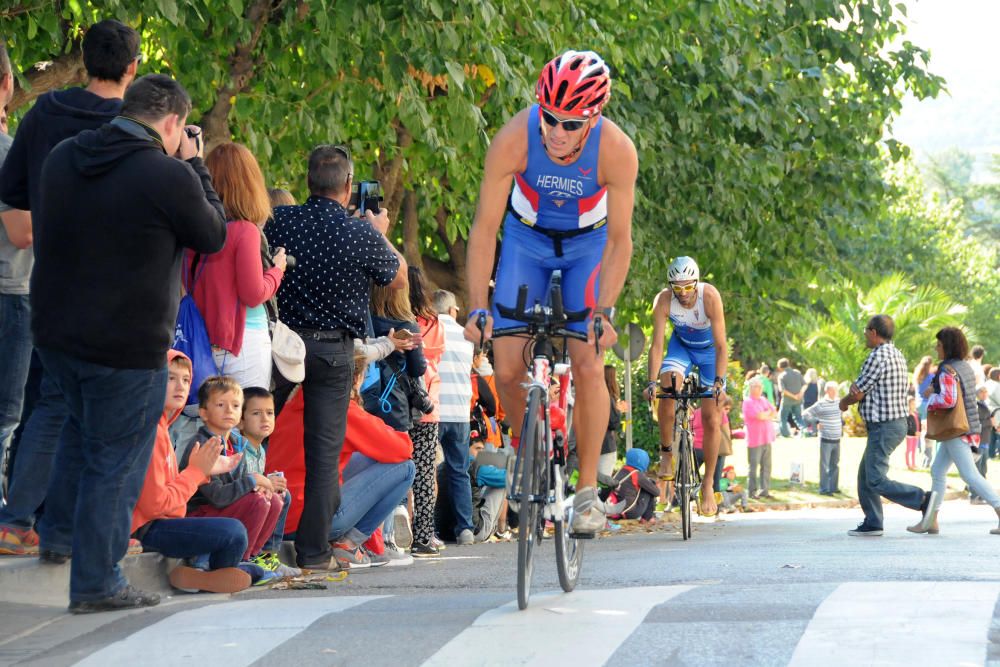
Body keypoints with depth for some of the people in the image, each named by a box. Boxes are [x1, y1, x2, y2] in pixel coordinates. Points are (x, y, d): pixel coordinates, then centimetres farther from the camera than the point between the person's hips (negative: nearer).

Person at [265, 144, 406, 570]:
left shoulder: (280, 220, -6)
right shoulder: (363, 234, -10)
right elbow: (398, 277, 8)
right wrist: (381, 233, 25)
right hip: (333, 349, -2)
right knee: (324, 449, 3)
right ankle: (313, 550, 3)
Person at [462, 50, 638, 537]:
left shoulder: (616, 150, -31)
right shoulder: (512, 140, -31)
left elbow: (619, 240, -22)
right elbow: (485, 228, -24)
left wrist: (604, 312, -31)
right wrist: (478, 308, -30)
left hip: (588, 245, -1)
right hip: (527, 240, 1)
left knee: (588, 366, -14)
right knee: (507, 368, -8)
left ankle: (588, 490, -2)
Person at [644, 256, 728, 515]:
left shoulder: (710, 296, -33)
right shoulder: (663, 300, -28)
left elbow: (721, 345, -33)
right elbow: (657, 344, -28)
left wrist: (719, 381, -43)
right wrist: (652, 382, -39)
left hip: (709, 349, -1)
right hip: (681, 345, 1)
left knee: (711, 417, -6)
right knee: (667, 389, -28)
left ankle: (708, 486, 4)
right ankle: (666, 454, -9)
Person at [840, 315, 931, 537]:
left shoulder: (878, 357, -18)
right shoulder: (897, 355, 13)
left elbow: (857, 394, -12)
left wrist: (844, 402, 10)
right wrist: (856, 388, -8)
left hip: (883, 427, -10)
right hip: (897, 421, 10)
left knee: (876, 481, -10)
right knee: (865, 475, 16)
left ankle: (922, 499, -16)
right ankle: (872, 523, 17)